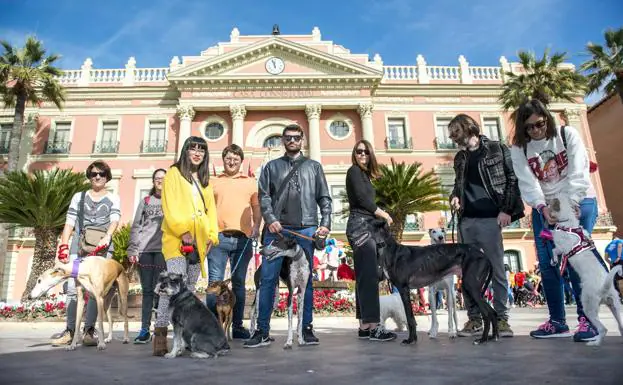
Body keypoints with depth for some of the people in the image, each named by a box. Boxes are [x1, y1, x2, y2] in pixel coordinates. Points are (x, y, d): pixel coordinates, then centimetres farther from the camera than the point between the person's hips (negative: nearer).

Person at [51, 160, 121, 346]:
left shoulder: (113, 199, 14)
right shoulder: (79, 197, 18)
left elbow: (114, 221, -2)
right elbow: (69, 223, 11)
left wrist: (107, 237, -21)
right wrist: (63, 245, -2)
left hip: (101, 248, -2)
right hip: (78, 247, 2)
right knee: (72, 288, -4)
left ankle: (89, 331, -3)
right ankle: (70, 330, 0)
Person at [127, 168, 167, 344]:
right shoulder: (145, 201, 17)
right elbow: (136, 226, 13)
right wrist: (132, 249, 2)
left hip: (163, 249, -2)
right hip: (144, 249, 2)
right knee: (146, 290, 4)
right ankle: (145, 329, 8)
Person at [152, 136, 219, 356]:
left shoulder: (205, 180, 22)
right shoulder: (174, 173, 6)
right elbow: (170, 206, -6)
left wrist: (212, 235, 7)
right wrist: (183, 231, -14)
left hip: (199, 241, 6)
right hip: (177, 238, -5)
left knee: (190, 288, 5)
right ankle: (160, 333, -15)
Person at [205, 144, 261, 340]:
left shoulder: (250, 182, 16)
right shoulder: (213, 182, 15)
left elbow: (256, 208, 15)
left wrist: (256, 226, -1)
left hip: (243, 238, 1)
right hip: (218, 236, -1)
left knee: (239, 282, 7)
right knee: (215, 282, -3)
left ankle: (237, 325, 14)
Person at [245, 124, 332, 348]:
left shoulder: (314, 167, 18)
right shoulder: (271, 167, 17)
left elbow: (324, 198, 12)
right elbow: (264, 196, 6)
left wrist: (325, 224, -2)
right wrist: (270, 220, -9)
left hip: (306, 229, 0)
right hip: (277, 229, 0)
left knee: (306, 279, 3)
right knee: (268, 279, -3)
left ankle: (307, 328, 11)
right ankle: (262, 331, 3)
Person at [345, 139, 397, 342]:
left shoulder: (364, 174, 24)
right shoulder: (354, 171, -1)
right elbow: (362, 198, -12)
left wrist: (380, 215, 5)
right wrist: (383, 214, -2)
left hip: (366, 226, 9)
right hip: (360, 225, -9)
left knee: (364, 277, 7)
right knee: (369, 276, -14)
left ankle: (364, 326, 10)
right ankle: (373, 326, -15)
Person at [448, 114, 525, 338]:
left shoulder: (497, 149, 4)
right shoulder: (460, 158, 18)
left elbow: (512, 178, -1)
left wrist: (506, 210, -9)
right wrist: (454, 197, 3)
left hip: (490, 219, -5)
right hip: (466, 221, 5)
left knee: (496, 269, -1)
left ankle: (501, 318, 9)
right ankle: (474, 319, 11)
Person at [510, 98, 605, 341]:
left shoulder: (567, 134, -4)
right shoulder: (519, 149, -1)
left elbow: (578, 172, -14)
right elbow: (527, 182, -12)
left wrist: (572, 202, -28)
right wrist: (542, 207, -29)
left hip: (578, 202, -2)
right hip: (543, 207, 3)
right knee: (547, 263, -3)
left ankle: (586, 318, -8)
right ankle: (557, 321, 6)